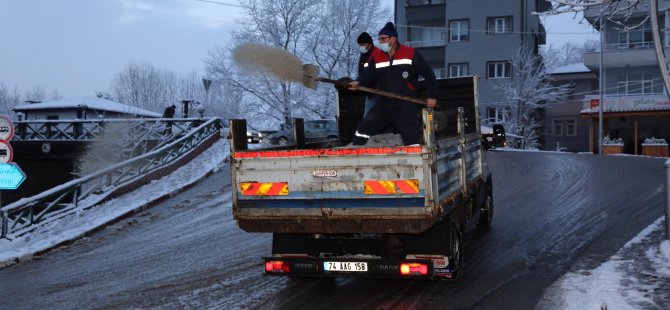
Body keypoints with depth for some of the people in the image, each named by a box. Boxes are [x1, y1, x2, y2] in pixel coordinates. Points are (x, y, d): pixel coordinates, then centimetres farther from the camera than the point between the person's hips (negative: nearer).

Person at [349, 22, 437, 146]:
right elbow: (368, 74, -2)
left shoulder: (411, 54, -4)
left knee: (412, 139, -8)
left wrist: (432, 96, 0)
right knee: (362, 130, -3)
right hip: (383, 105, 4)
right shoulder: (376, 56, 7)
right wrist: (359, 82, -25)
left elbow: (428, 74, 1)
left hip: (406, 107, -4)